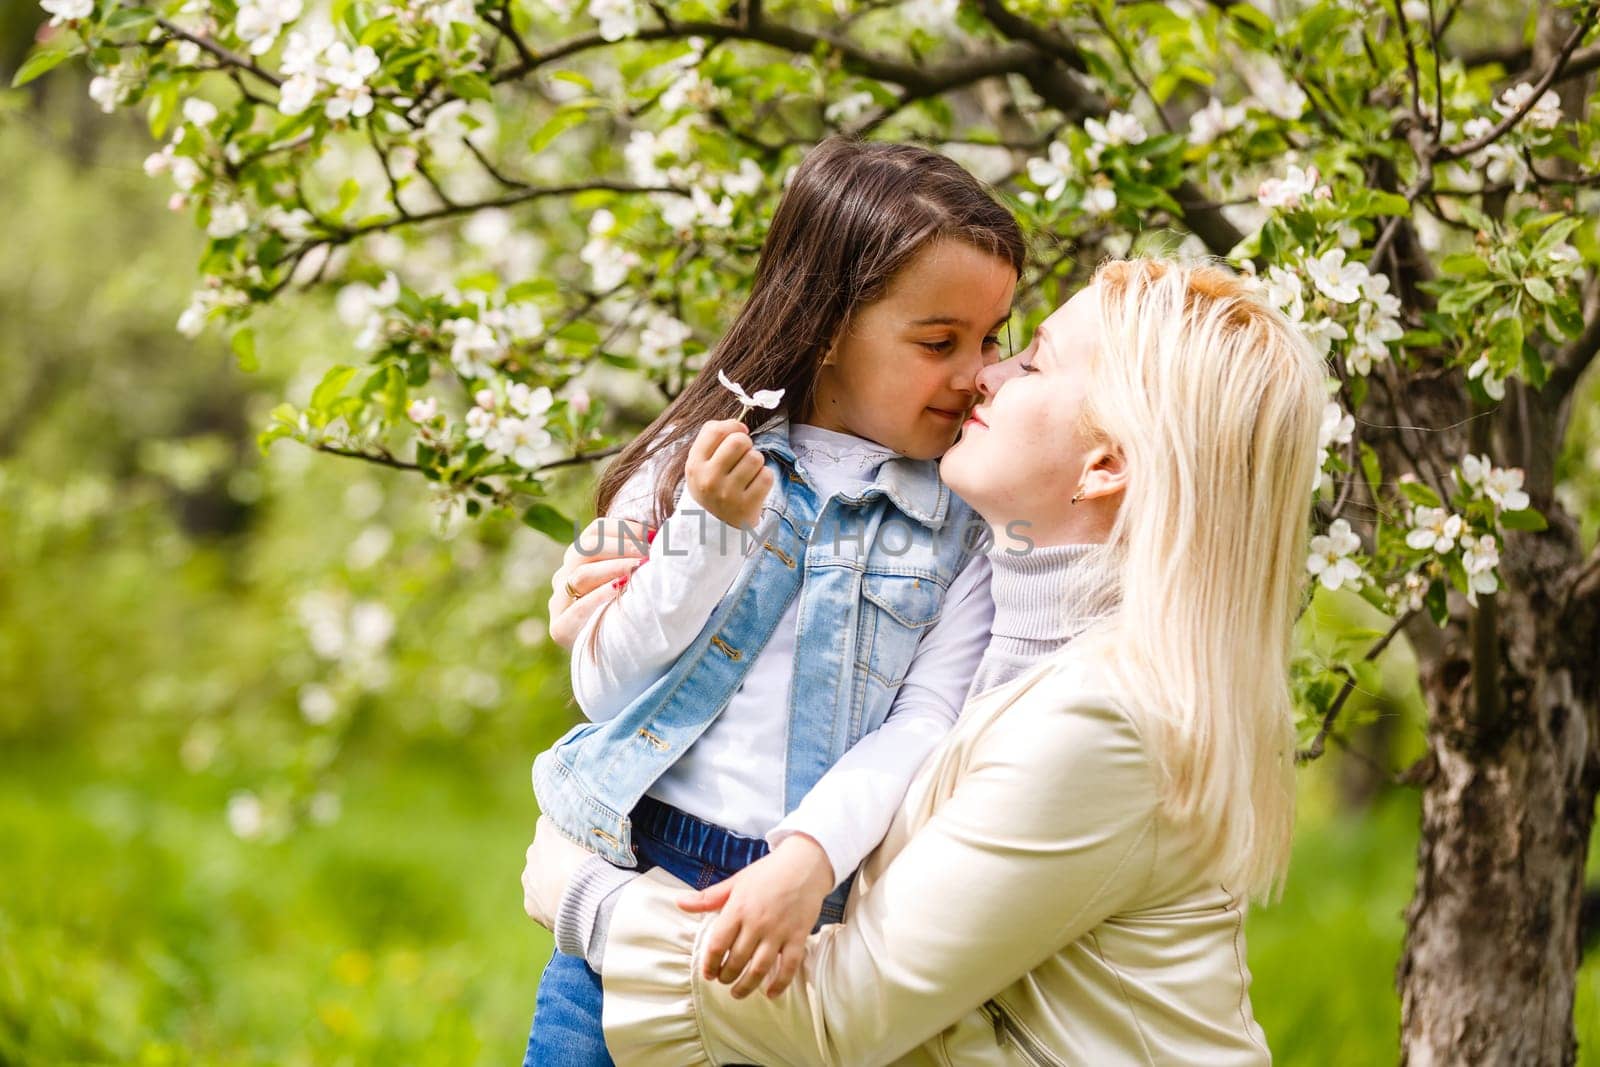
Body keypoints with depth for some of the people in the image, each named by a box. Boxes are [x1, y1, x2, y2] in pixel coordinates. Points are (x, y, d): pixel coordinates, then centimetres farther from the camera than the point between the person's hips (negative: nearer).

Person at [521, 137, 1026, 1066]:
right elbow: (602, 687, 1)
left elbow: (928, 722, -9)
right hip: (633, 883, 1)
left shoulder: (969, 522, 2)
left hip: (816, 919, 0)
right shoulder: (690, 465, 3)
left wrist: (808, 860, -25)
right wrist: (708, 532, -13)